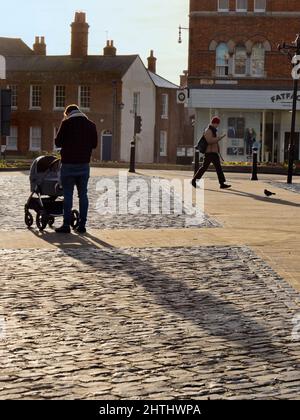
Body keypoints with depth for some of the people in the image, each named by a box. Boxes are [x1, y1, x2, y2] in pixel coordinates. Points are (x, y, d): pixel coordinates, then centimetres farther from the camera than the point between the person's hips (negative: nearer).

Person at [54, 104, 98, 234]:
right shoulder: (90, 125, 6)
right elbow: (94, 144, 12)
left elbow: (58, 142, -4)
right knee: (83, 194, 8)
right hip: (84, 164, 4)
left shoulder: (66, 123, -6)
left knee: (68, 195, 0)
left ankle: (66, 225, -1)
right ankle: (82, 225, 8)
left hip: (68, 164, -3)